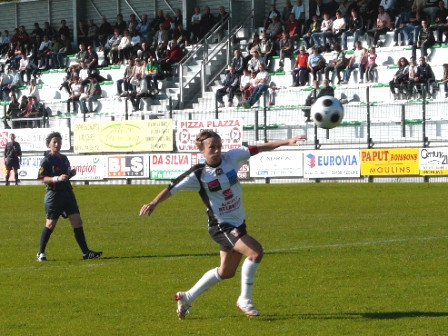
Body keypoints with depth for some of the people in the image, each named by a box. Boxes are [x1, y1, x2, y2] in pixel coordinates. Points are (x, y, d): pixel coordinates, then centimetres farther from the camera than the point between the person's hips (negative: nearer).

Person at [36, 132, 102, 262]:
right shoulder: (47, 160, -7)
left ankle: (86, 252, 0)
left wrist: (71, 173, 3)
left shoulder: (64, 159, 14)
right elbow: (42, 178, -13)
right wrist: (57, 179, -25)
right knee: (51, 224, -1)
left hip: (68, 193, 6)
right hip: (54, 195, -6)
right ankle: (41, 253, 12)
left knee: (77, 221, -1)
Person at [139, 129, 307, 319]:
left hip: (238, 223, 7)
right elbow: (172, 189, -16)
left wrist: (287, 142, -5)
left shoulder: (231, 158, -4)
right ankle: (245, 301, -10)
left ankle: (187, 298, 33)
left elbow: (260, 148, -1)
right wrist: (154, 203, -31)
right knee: (256, 252, -25)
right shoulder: (199, 174, -16)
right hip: (221, 226, -7)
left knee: (226, 272, 18)